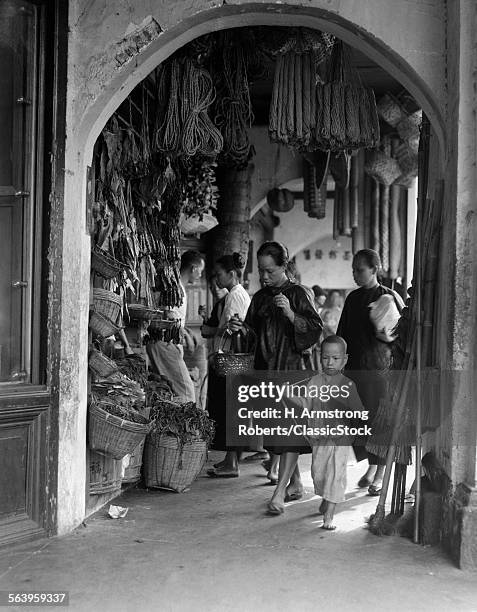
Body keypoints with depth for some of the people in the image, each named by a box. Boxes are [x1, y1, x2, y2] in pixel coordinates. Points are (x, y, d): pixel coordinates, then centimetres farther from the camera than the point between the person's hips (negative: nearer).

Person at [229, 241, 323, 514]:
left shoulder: (299, 294, -4)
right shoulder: (260, 297, 13)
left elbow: (316, 328, -10)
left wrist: (290, 314, -22)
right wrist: (241, 328, -1)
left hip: (292, 368, -6)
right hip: (266, 368, 6)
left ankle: (280, 492, -8)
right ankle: (296, 482, 26)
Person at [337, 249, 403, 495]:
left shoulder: (389, 297, -4)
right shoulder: (353, 298, 12)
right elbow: (342, 333, 16)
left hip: (378, 366, -5)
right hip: (353, 366, 5)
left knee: (379, 419, 0)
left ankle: (379, 475, 14)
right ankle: (370, 467, 26)